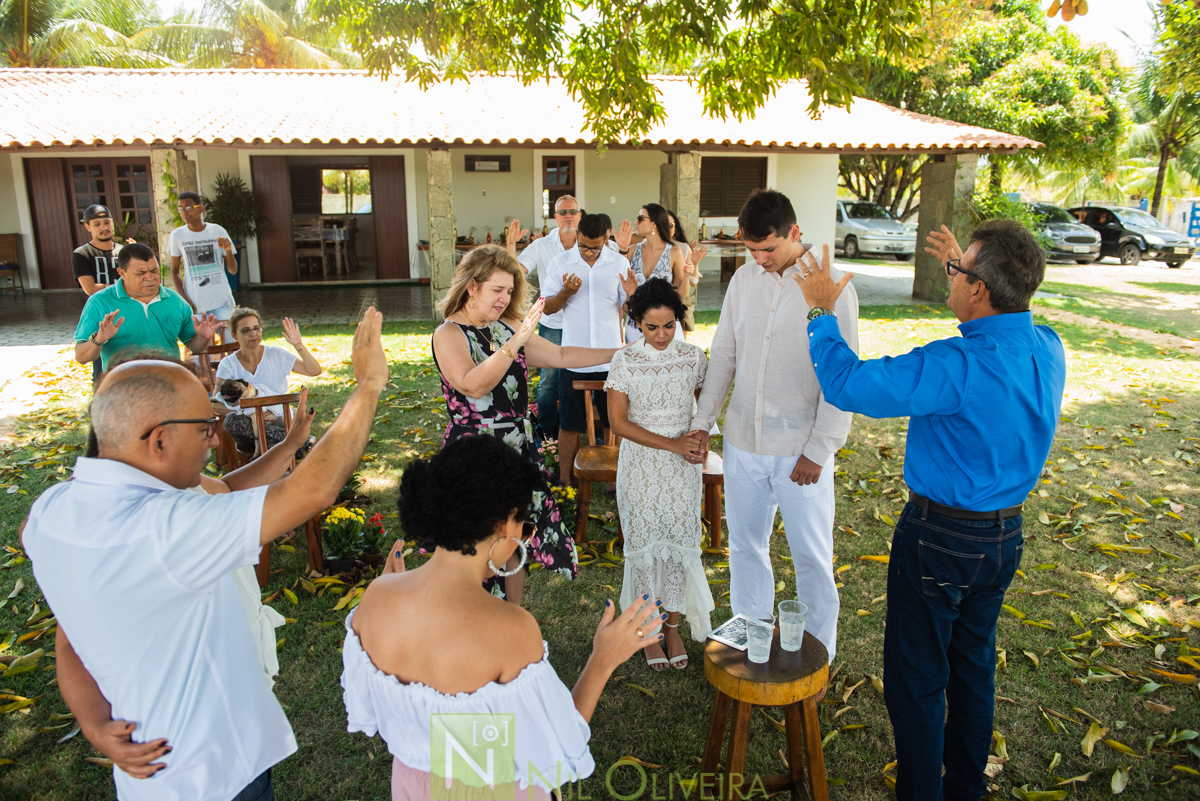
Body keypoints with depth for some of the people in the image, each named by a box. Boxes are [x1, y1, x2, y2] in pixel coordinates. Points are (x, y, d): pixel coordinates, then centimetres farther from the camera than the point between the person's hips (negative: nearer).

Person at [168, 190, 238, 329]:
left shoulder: (217, 231, 1)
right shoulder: (177, 235, 3)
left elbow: (232, 270, 5)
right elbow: (174, 271, 10)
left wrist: (228, 251, -14)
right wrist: (183, 299, -3)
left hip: (222, 302, 0)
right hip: (194, 305, 0)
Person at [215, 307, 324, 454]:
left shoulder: (276, 355, 1)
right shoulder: (228, 365, -1)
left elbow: (315, 371, -5)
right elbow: (215, 404, -12)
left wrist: (298, 345, -16)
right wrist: (249, 411, -25)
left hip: (278, 420, -1)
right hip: (249, 422, 1)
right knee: (231, 420, -36)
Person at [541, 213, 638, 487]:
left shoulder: (619, 263, 2)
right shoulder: (560, 264, 1)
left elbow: (626, 310, 5)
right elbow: (546, 307, 4)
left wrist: (631, 295, -18)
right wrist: (565, 293, -16)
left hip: (611, 358, 1)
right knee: (569, 423, 7)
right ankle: (564, 479, 20)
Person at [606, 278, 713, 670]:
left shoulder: (693, 357, -2)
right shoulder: (625, 361, -8)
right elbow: (618, 422, -9)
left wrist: (699, 442, -8)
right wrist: (672, 444, -16)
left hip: (682, 467, 2)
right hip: (640, 464, -1)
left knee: (679, 542, 6)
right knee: (644, 543, 6)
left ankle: (673, 626, 24)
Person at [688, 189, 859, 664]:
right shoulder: (744, 280, 5)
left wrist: (820, 450, -12)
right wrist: (703, 420, 8)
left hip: (800, 450, -4)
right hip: (743, 444, 5)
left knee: (812, 557, 8)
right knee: (745, 547, 16)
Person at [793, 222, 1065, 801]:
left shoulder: (958, 366, -29)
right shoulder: (1047, 349, -5)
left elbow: (846, 384, -25)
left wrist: (823, 311, -11)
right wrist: (964, 268, 26)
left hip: (940, 538, -8)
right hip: (1006, 534, 8)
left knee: (916, 679, 9)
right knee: (974, 665, 24)